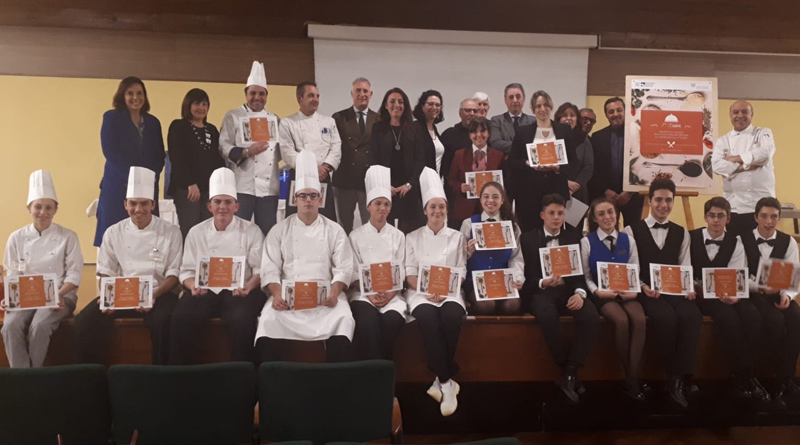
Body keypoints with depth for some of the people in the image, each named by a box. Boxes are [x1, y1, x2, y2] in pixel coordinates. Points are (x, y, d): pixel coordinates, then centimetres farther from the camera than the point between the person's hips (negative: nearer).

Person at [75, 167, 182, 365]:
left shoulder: (171, 232, -1)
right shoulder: (114, 233, 7)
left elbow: (174, 274, -2)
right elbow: (106, 272, 10)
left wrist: (154, 295, -19)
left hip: (158, 293, -3)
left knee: (163, 321, -35)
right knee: (86, 320, -20)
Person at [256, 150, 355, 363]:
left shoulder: (334, 230, 11)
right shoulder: (279, 230, 11)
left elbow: (343, 268, 3)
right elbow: (270, 269, 3)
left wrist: (334, 293, -16)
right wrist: (277, 294, -16)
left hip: (325, 294, 0)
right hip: (287, 294, 0)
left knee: (342, 318, -29)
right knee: (269, 320, -28)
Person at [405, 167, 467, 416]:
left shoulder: (457, 237, 14)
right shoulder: (413, 237, 13)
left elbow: (461, 272, 5)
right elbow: (409, 273, 5)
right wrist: (427, 291, -14)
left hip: (449, 292, 0)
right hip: (421, 292, 0)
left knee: (451, 317, -35)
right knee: (428, 319, -35)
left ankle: (441, 380, -21)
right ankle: (447, 382, -25)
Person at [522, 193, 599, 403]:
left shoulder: (574, 236, 14)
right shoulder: (528, 238, 8)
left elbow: (581, 270, 5)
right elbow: (526, 275, 1)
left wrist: (580, 292, -16)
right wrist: (543, 283, -21)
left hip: (568, 290, 3)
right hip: (540, 292, -2)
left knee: (591, 316, -30)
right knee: (548, 317, -37)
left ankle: (570, 373, -20)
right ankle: (568, 371, -16)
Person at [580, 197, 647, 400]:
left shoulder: (628, 240, 11)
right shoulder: (587, 241, 1)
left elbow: (635, 272, 9)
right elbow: (585, 275, 1)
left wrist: (634, 291, -11)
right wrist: (597, 291, -16)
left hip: (626, 293, 3)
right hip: (602, 294, -3)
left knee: (640, 319, -29)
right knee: (622, 320, -31)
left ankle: (632, 380, -22)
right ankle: (632, 377, -13)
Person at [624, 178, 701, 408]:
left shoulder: (681, 233, 19)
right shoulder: (632, 231, 7)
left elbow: (685, 269, 9)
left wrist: (689, 288, -11)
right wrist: (643, 287, -18)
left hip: (675, 291, 3)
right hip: (647, 292, -3)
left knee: (693, 315, -31)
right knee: (667, 317, -34)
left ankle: (679, 379, -25)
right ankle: (677, 378, -17)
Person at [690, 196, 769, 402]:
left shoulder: (735, 243, 8)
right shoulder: (691, 237, 3)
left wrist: (735, 294, -26)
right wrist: (696, 289, -19)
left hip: (727, 294, 3)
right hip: (700, 293, -3)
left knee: (752, 316, -28)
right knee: (727, 316, -33)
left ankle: (744, 377, -16)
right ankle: (747, 377, -22)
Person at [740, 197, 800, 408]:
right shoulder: (743, 240, 0)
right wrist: (761, 288, -23)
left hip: (779, 294, 3)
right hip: (753, 294, -3)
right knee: (775, 320, -33)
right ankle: (783, 378, -17)